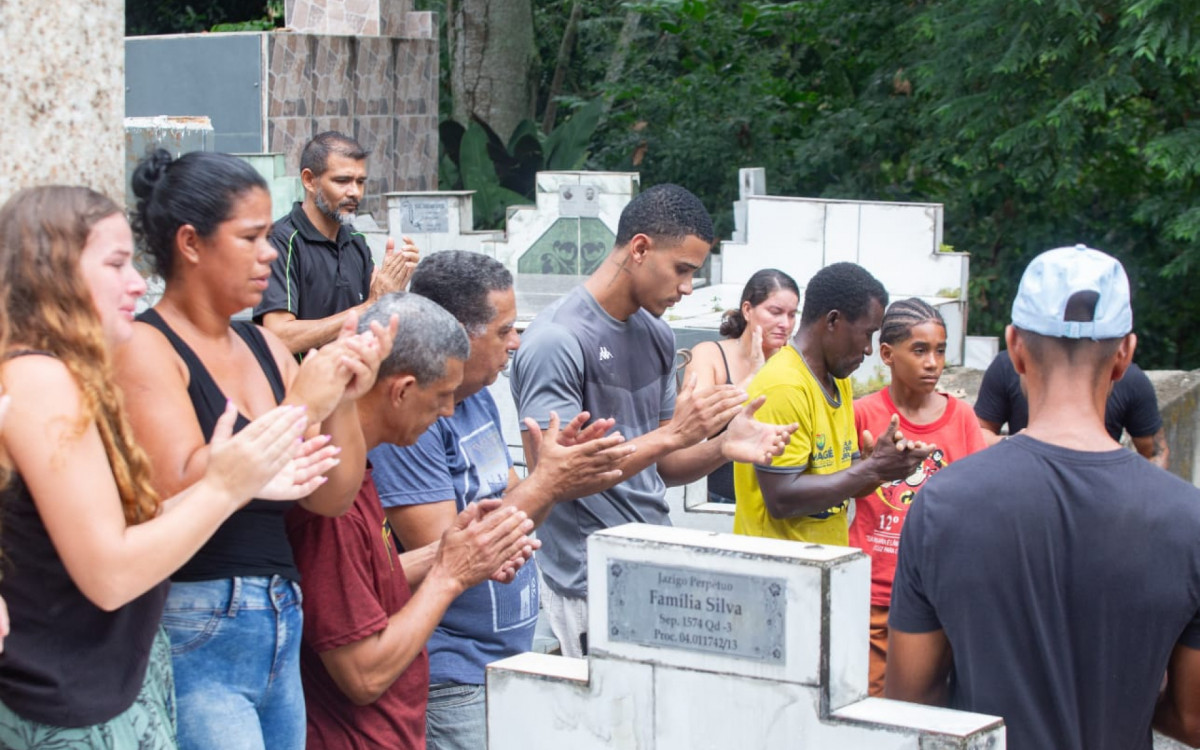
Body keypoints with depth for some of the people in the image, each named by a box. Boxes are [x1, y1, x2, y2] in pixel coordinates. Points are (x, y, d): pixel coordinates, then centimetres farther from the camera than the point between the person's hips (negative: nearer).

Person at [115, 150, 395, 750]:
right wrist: (300, 407, -19)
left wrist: (343, 400, -7)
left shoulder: (263, 347, 11)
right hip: (195, 638, -7)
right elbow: (183, 493, -21)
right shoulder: (146, 349, -8)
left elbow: (331, 498, 9)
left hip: (280, 630, 7)